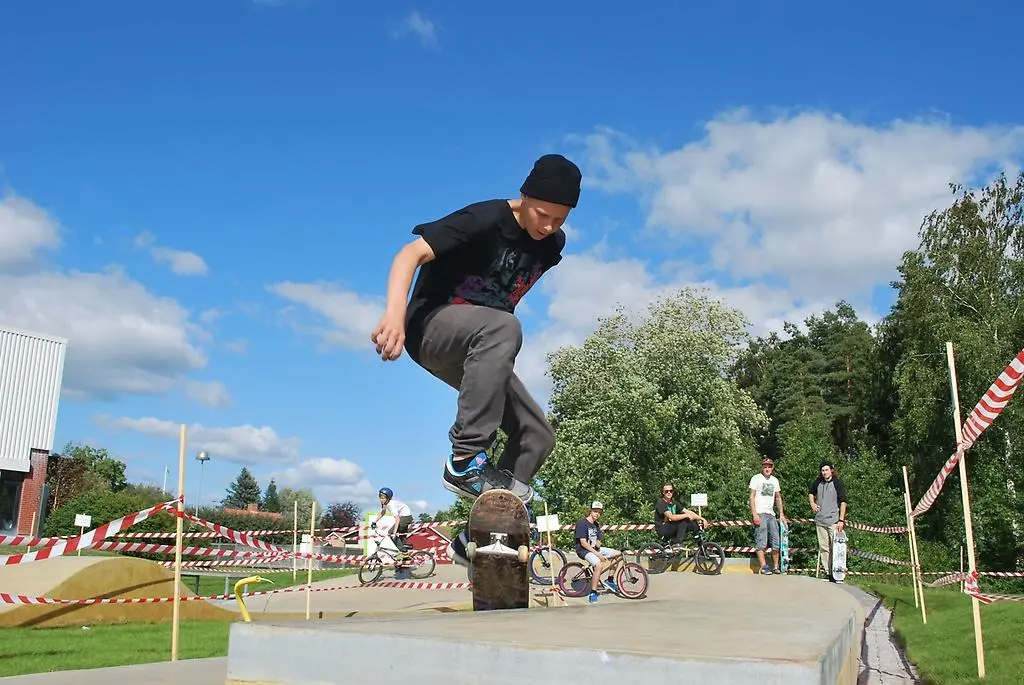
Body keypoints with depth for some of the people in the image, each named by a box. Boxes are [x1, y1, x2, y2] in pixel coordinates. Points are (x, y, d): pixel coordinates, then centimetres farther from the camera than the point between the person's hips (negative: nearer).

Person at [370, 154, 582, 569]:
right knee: (503, 327, -39)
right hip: (433, 325, -7)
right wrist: (395, 311, -44)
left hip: (477, 350, 7)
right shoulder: (485, 220, -18)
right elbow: (412, 252, -28)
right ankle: (465, 461, -37)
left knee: (537, 435, -4)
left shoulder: (552, 244, 3)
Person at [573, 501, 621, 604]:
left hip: (594, 548, 9)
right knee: (599, 565, -33)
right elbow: (583, 543, -20)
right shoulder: (582, 523, -14)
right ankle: (593, 593, -24)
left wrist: (598, 544, -8)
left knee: (617, 553, 1)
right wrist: (597, 554, -22)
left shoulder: (596, 525, 13)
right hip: (583, 550, -9)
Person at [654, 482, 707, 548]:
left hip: (671, 527, 7)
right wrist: (686, 515, -23)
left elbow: (688, 512, 5)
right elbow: (671, 517, -25)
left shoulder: (673, 502, 10)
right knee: (683, 521, -26)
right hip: (663, 530, -7)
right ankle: (677, 543, -21)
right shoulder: (660, 502, -14)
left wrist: (702, 519, -6)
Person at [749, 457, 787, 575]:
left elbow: (778, 497, 23)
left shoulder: (774, 480, 16)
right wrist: (755, 514, -14)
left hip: (771, 514, 6)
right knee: (761, 542, -9)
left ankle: (775, 567, 14)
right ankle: (764, 567, -8)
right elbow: (752, 497, -6)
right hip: (760, 513, -6)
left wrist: (781, 514, 15)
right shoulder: (756, 478, -1)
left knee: (776, 542, 5)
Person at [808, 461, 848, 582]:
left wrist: (841, 520, -14)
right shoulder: (818, 482, 9)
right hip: (820, 520, 5)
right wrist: (812, 503, 13)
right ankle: (827, 572, 13)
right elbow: (810, 492, 30)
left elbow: (843, 502, -8)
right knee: (823, 547, 7)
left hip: (834, 521, -5)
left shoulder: (838, 483, -6)